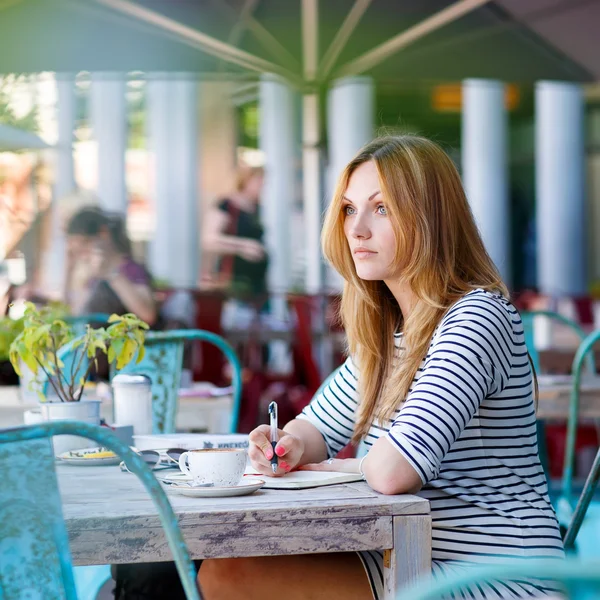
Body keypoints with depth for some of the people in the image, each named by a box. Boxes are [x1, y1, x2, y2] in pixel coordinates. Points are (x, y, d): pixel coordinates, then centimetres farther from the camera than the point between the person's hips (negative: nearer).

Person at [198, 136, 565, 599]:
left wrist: (345, 467, -5)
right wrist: (290, 446, -4)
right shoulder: (385, 331, 11)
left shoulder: (477, 318, -19)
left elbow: (393, 471, -29)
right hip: (415, 561, 8)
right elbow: (318, 426, 21)